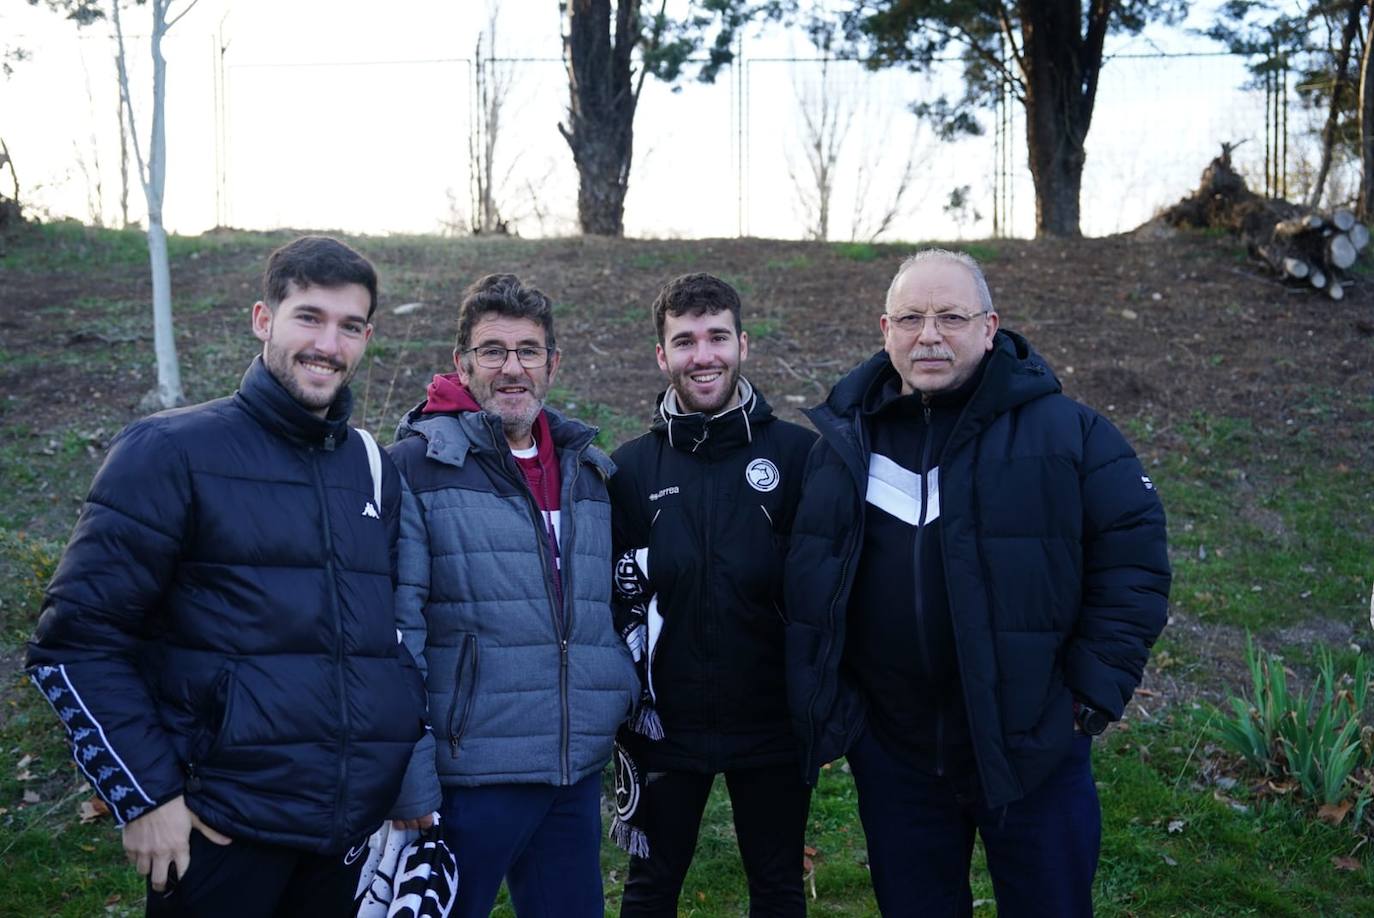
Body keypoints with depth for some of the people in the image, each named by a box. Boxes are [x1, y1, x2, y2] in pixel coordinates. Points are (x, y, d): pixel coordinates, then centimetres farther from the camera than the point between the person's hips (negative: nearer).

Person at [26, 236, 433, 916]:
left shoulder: (378, 473, 9)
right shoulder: (172, 452, -6)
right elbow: (76, 642, -8)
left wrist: (416, 773, 10)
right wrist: (144, 795, -11)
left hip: (361, 832, 5)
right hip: (223, 834, -5)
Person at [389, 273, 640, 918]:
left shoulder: (590, 472, 13)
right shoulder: (419, 466, -6)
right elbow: (396, 628, -11)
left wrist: (630, 698, 13)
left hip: (577, 773, 6)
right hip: (468, 774, -5)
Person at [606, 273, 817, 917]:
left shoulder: (798, 453, -3)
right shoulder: (630, 468, 1)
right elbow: (613, 598, 4)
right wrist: (627, 702, -1)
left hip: (773, 722, -1)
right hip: (666, 725, 1)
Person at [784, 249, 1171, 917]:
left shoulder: (1065, 431, -7)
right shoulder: (844, 441, 3)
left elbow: (1132, 553, -4)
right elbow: (806, 582, 12)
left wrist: (1099, 687, -8)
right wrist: (824, 705, 7)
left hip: (1031, 745, -2)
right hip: (891, 750, 3)